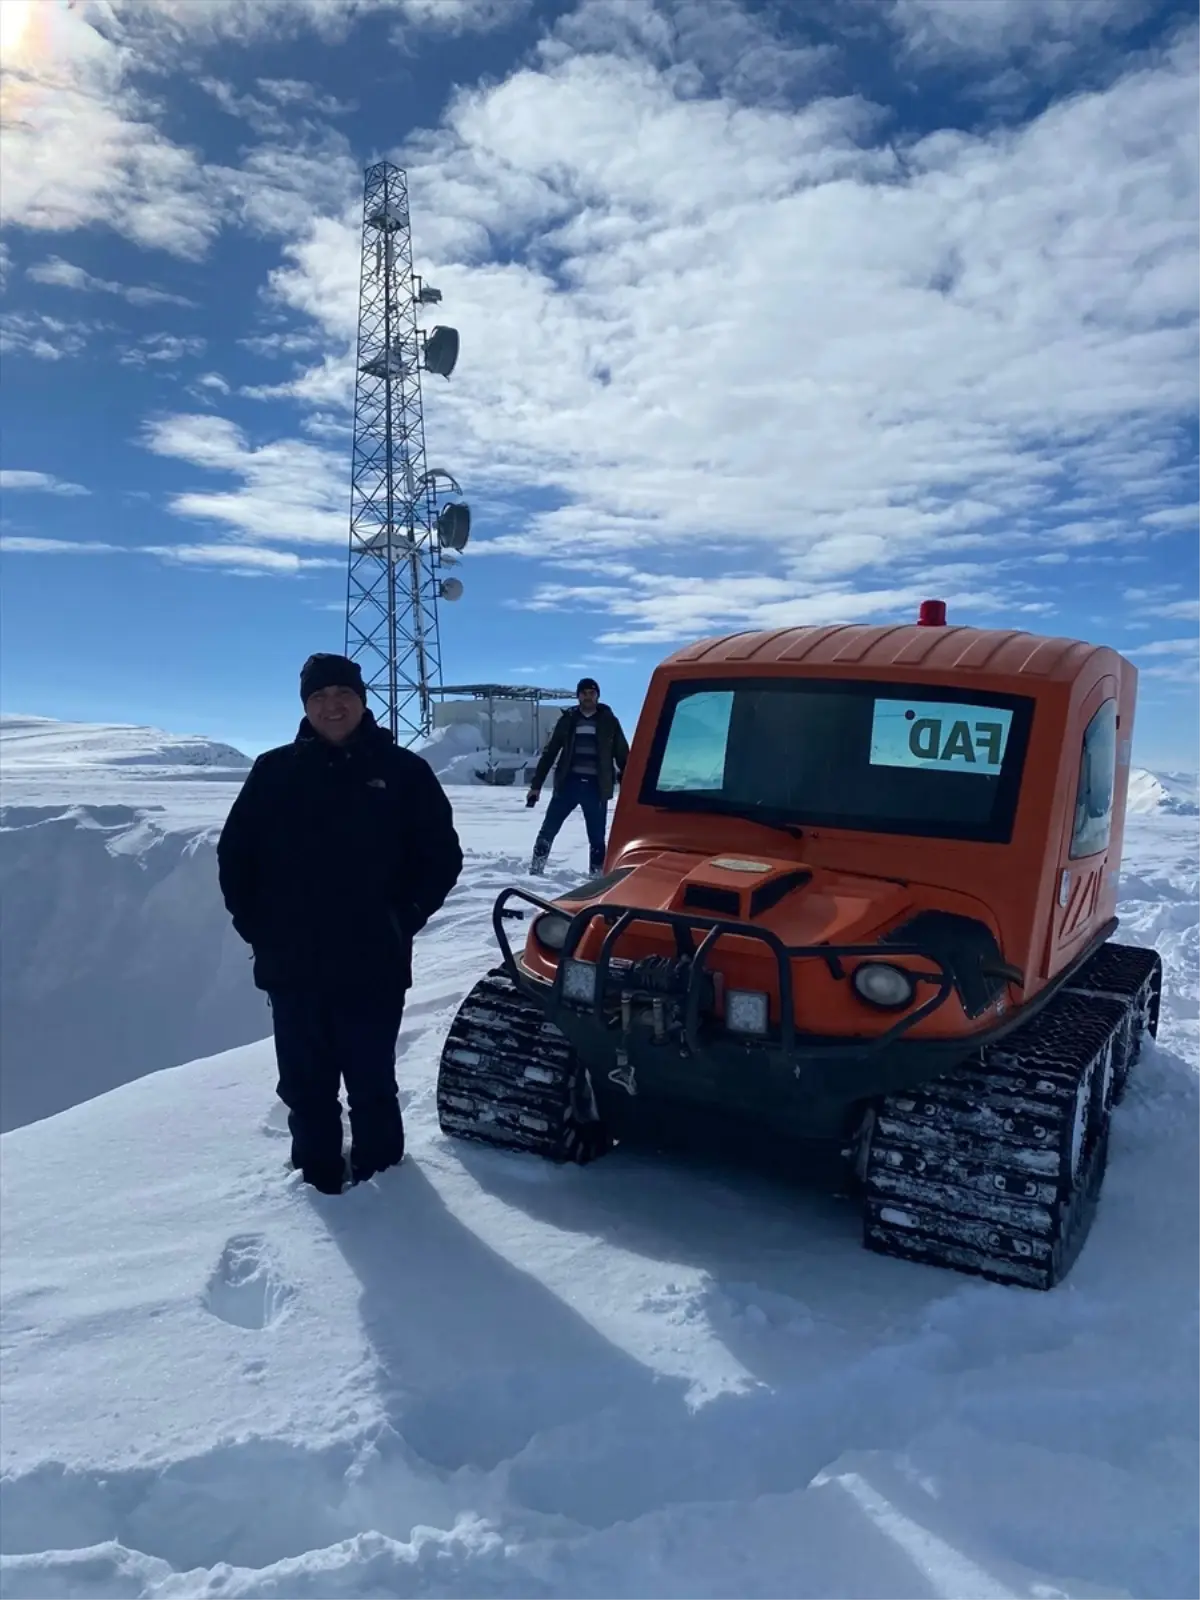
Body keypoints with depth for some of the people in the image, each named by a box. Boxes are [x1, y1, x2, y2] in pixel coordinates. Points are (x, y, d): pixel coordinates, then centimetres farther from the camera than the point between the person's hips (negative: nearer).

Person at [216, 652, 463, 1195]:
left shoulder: (403, 771, 0)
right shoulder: (275, 771, 4)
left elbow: (442, 856, 3)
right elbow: (234, 854, 10)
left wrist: (403, 919, -6)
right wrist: (255, 925, 1)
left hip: (373, 967, -2)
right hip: (291, 966, 2)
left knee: (372, 1084, 9)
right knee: (306, 1087, 13)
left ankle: (377, 1178, 26)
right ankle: (317, 1177, 30)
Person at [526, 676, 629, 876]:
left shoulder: (609, 721, 5)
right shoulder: (567, 720, 7)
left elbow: (622, 755, 7)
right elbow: (549, 753, 8)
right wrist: (536, 785, 3)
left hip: (597, 787, -1)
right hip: (568, 783, 1)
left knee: (597, 838, 4)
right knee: (548, 830, 0)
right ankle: (535, 870, 9)